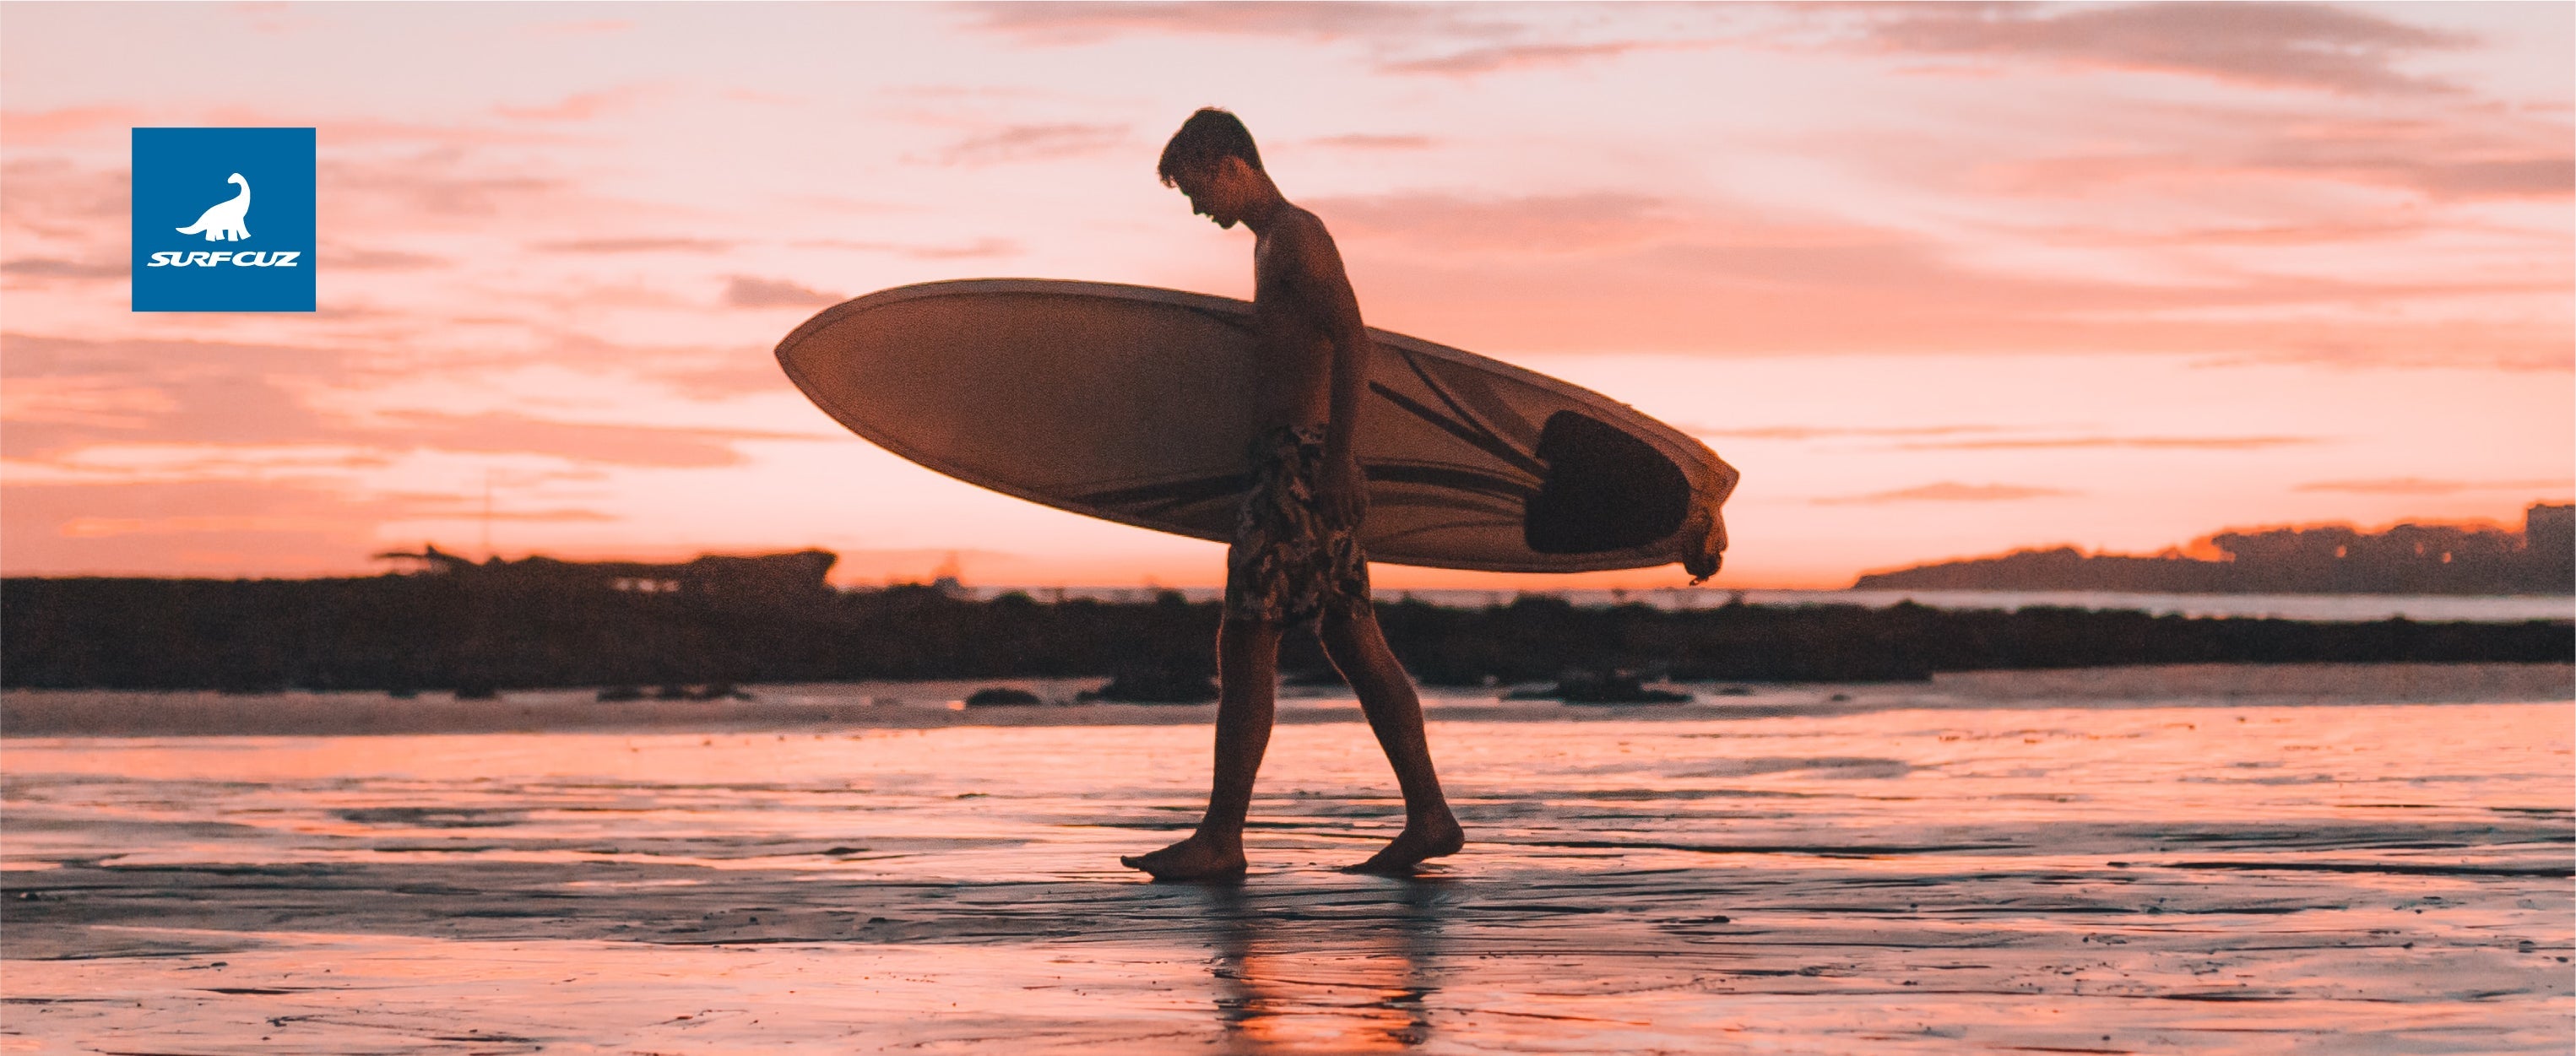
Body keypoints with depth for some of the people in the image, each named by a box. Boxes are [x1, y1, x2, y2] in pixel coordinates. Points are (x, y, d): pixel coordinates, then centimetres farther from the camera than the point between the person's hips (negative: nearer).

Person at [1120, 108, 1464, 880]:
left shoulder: (1295, 235, -10)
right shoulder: (1273, 241, 21)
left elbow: (1352, 345, -19)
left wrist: (1336, 461, -23)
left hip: (1304, 461, -10)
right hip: (1294, 462, 10)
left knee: (1246, 642, -10)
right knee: (1355, 642, 9)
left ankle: (1220, 840, -11)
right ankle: (1428, 816, 10)